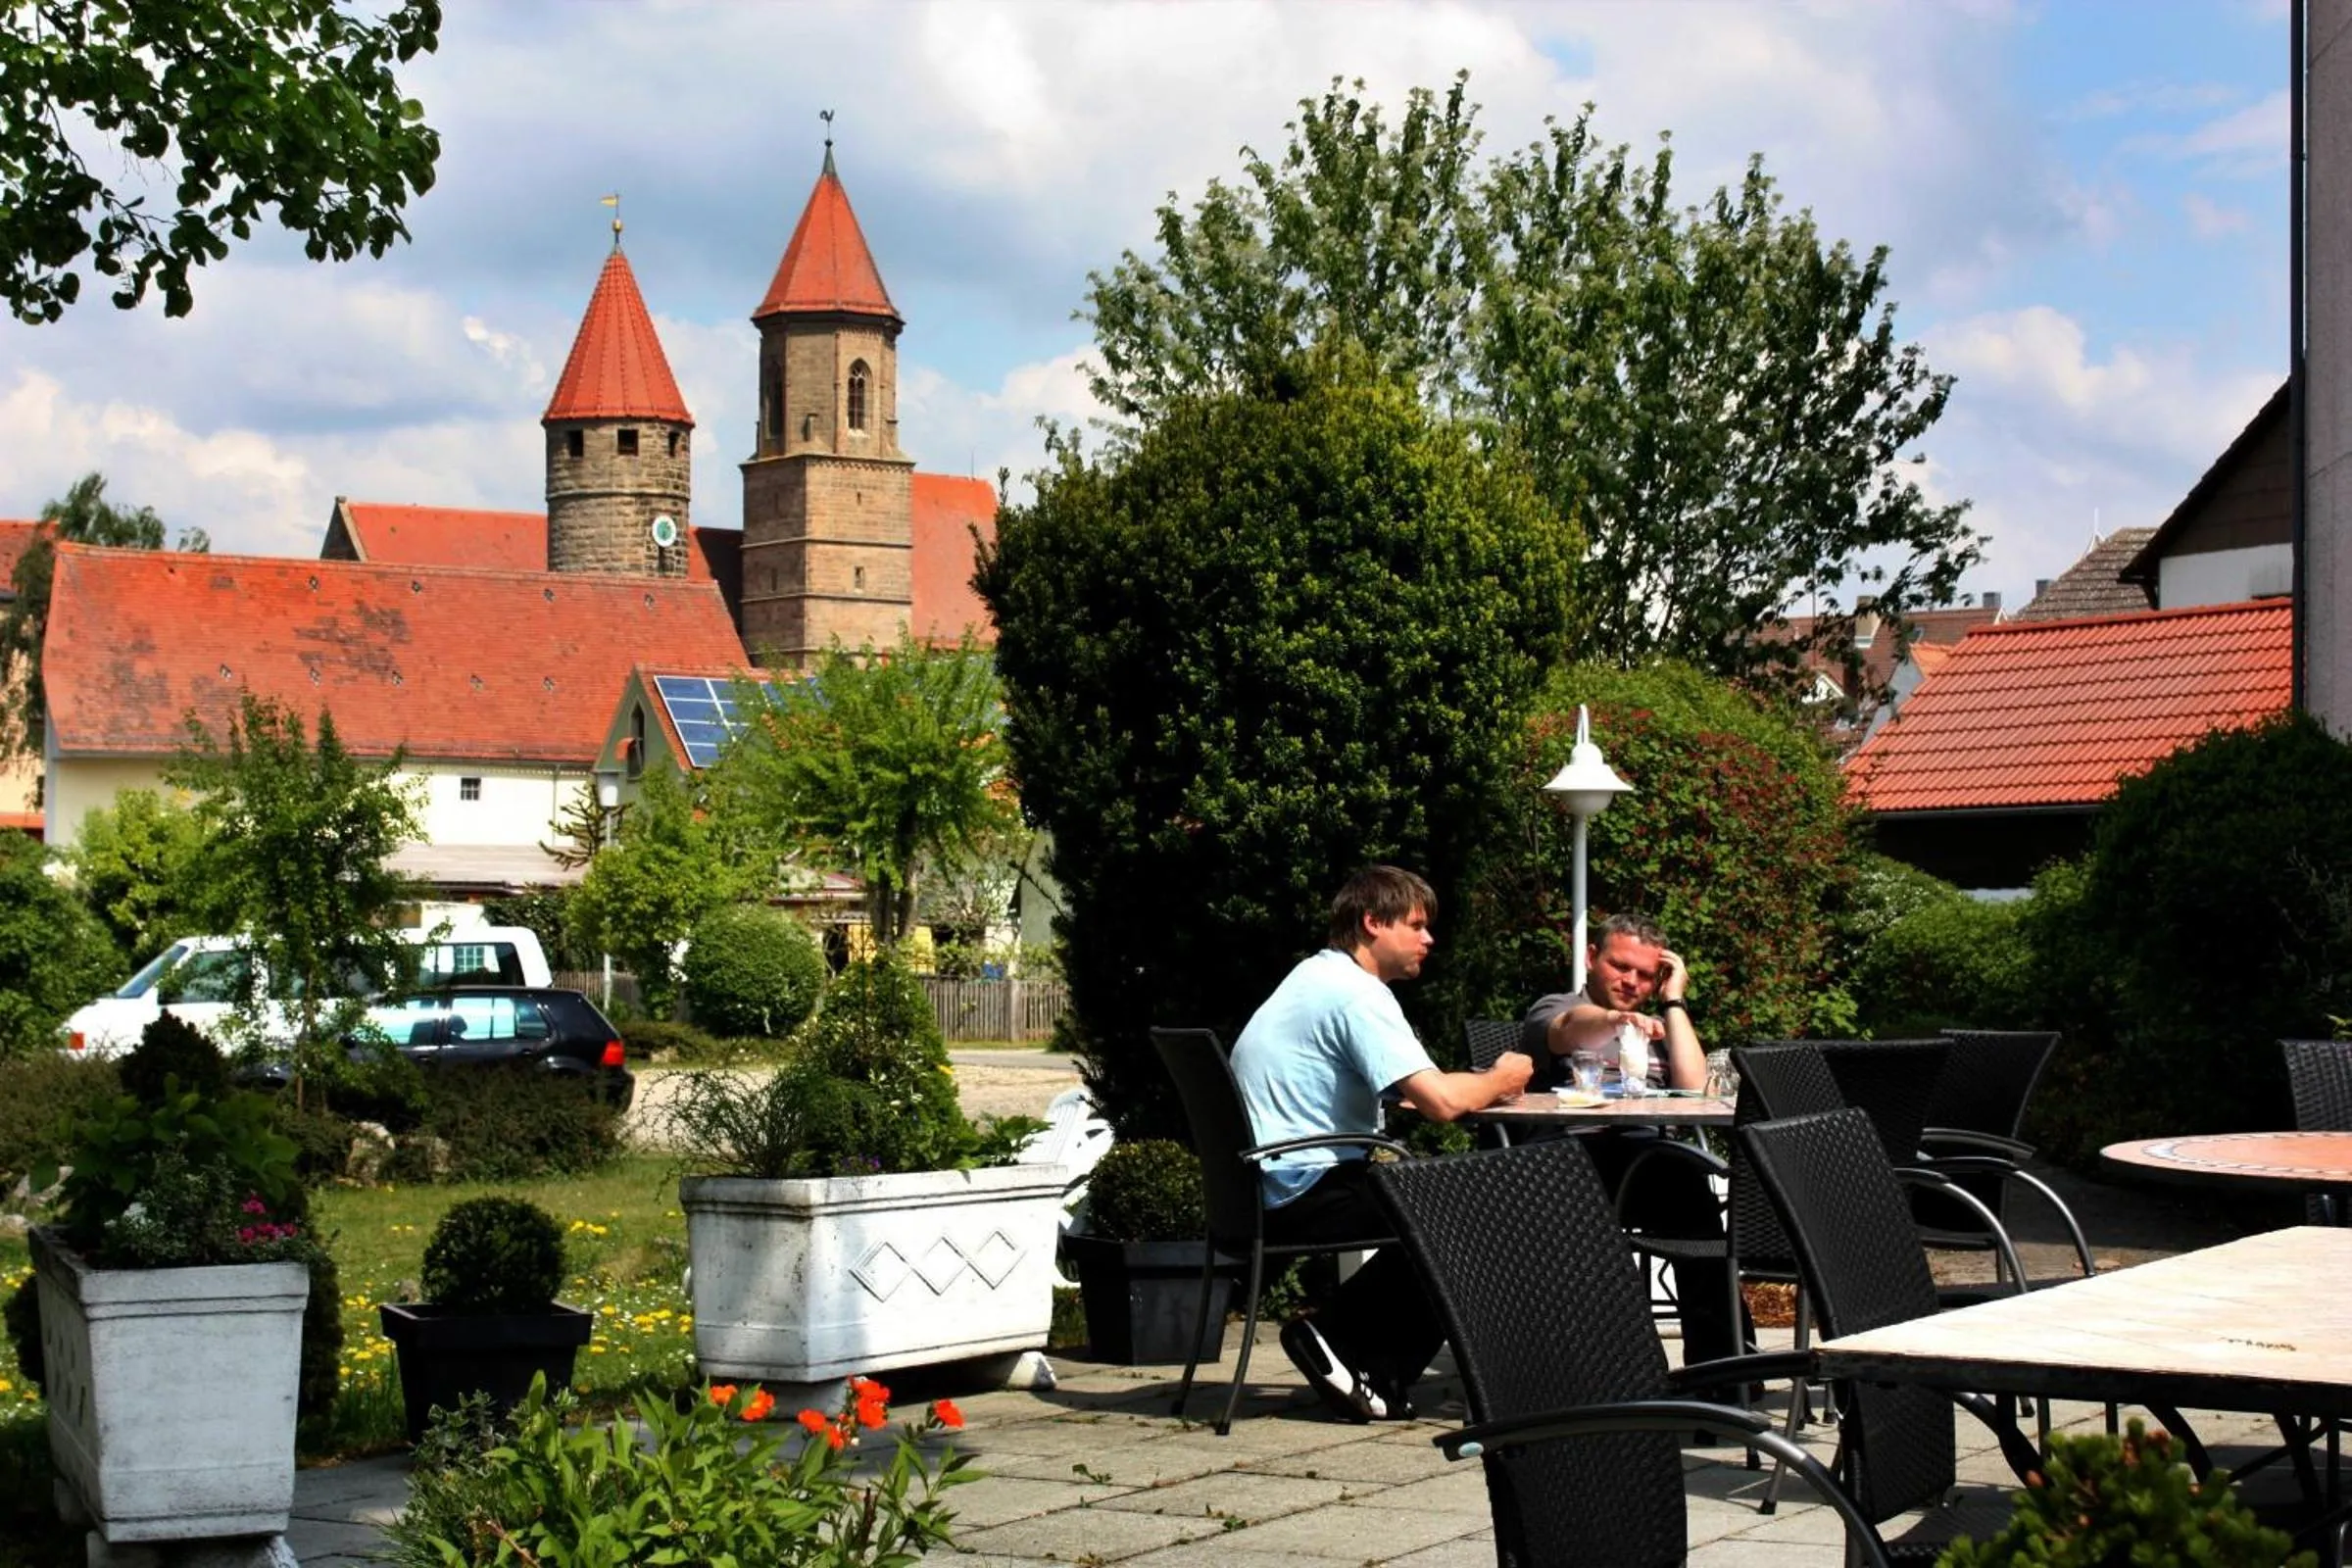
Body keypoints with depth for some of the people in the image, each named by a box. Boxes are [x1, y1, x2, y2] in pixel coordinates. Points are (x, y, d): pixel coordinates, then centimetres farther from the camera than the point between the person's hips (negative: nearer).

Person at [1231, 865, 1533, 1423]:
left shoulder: (1315, 976, 18)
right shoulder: (1357, 993, -15)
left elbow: (1405, 1094, 25)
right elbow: (1440, 1101, -25)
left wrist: (1484, 1084, 11)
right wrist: (1500, 1080, -3)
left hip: (1266, 1190, 10)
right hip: (1307, 1195, -10)